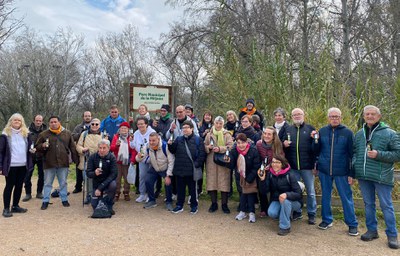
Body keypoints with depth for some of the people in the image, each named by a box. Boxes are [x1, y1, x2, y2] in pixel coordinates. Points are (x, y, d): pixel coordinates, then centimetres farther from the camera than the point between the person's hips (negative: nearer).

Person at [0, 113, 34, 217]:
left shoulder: (25, 134, 8)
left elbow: (29, 146, 18)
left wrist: (32, 149, -7)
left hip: (23, 165, 4)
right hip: (11, 166, -4)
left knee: (19, 186, 11)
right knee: (9, 186, 3)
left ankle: (15, 206, 24)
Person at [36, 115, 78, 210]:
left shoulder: (67, 133, 6)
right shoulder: (44, 134, 3)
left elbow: (72, 147, 8)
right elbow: (37, 147, 6)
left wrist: (75, 159, 4)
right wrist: (43, 146, -16)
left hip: (63, 163, 1)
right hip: (49, 163, 0)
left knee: (63, 183, 11)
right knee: (48, 183, 9)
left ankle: (64, 199, 24)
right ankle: (45, 201, 20)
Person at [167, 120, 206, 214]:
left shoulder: (198, 139, -4)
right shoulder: (179, 139, 8)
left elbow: (202, 154, -8)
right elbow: (173, 151, 11)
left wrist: (196, 164, -15)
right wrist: (170, 145, -7)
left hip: (192, 169, -3)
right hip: (180, 168, 4)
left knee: (192, 188, 10)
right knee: (180, 188, 13)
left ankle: (194, 206, 24)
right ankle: (179, 205, 26)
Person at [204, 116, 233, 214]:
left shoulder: (227, 134, 4)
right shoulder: (209, 134, 10)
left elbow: (230, 147, -7)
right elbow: (204, 147, 11)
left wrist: (220, 149, -20)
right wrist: (208, 147, -10)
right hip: (211, 162, 2)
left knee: (224, 182, 0)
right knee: (211, 182, 4)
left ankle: (224, 204, 14)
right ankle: (214, 203, 19)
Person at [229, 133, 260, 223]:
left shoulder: (253, 151, -21)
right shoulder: (234, 151, -10)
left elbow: (256, 167, -18)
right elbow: (232, 165, -8)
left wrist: (249, 179, -19)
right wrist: (228, 161, -31)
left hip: (250, 177, -3)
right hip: (240, 176, 3)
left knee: (250, 193, 0)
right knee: (242, 192, 12)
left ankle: (252, 213, 13)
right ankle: (242, 211, 25)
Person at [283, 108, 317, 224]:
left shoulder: (310, 128, 2)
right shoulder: (288, 129, 10)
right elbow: (282, 147, 13)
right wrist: (284, 145, -8)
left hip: (307, 166, -2)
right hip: (292, 166, 3)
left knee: (310, 191, 6)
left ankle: (312, 214, 20)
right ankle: (297, 212, 28)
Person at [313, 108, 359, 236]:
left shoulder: (347, 132, -3)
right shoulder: (322, 131, 3)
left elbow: (352, 153, -1)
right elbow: (317, 152, 8)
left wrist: (351, 173, -4)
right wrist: (316, 140, -10)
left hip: (341, 171, -3)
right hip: (324, 170, 3)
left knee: (346, 197, 4)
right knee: (325, 195, 13)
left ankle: (352, 224, 19)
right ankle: (327, 220, 28)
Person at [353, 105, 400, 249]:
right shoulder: (359, 134, 10)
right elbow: (354, 153, 15)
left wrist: (378, 154, -18)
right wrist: (353, 170, 6)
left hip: (382, 177, -4)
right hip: (363, 176, 5)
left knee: (386, 205, 3)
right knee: (368, 204, 14)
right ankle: (372, 230, 27)